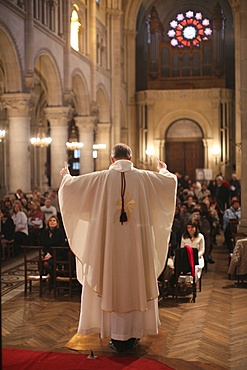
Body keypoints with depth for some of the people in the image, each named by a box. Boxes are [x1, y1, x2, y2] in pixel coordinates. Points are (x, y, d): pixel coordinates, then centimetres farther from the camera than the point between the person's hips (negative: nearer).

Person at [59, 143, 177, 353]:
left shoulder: (101, 178, -4)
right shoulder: (145, 177, -1)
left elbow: (70, 186, 3)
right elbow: (171, 181, 15)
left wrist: (66, 175, 27)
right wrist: (163, 170, 38)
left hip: (109, 244, -1)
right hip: (137, 244, 1)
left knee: (112, 286, 7)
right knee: (135, 285, 11)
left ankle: (117, 337, 12)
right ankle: (133, 335, 19)